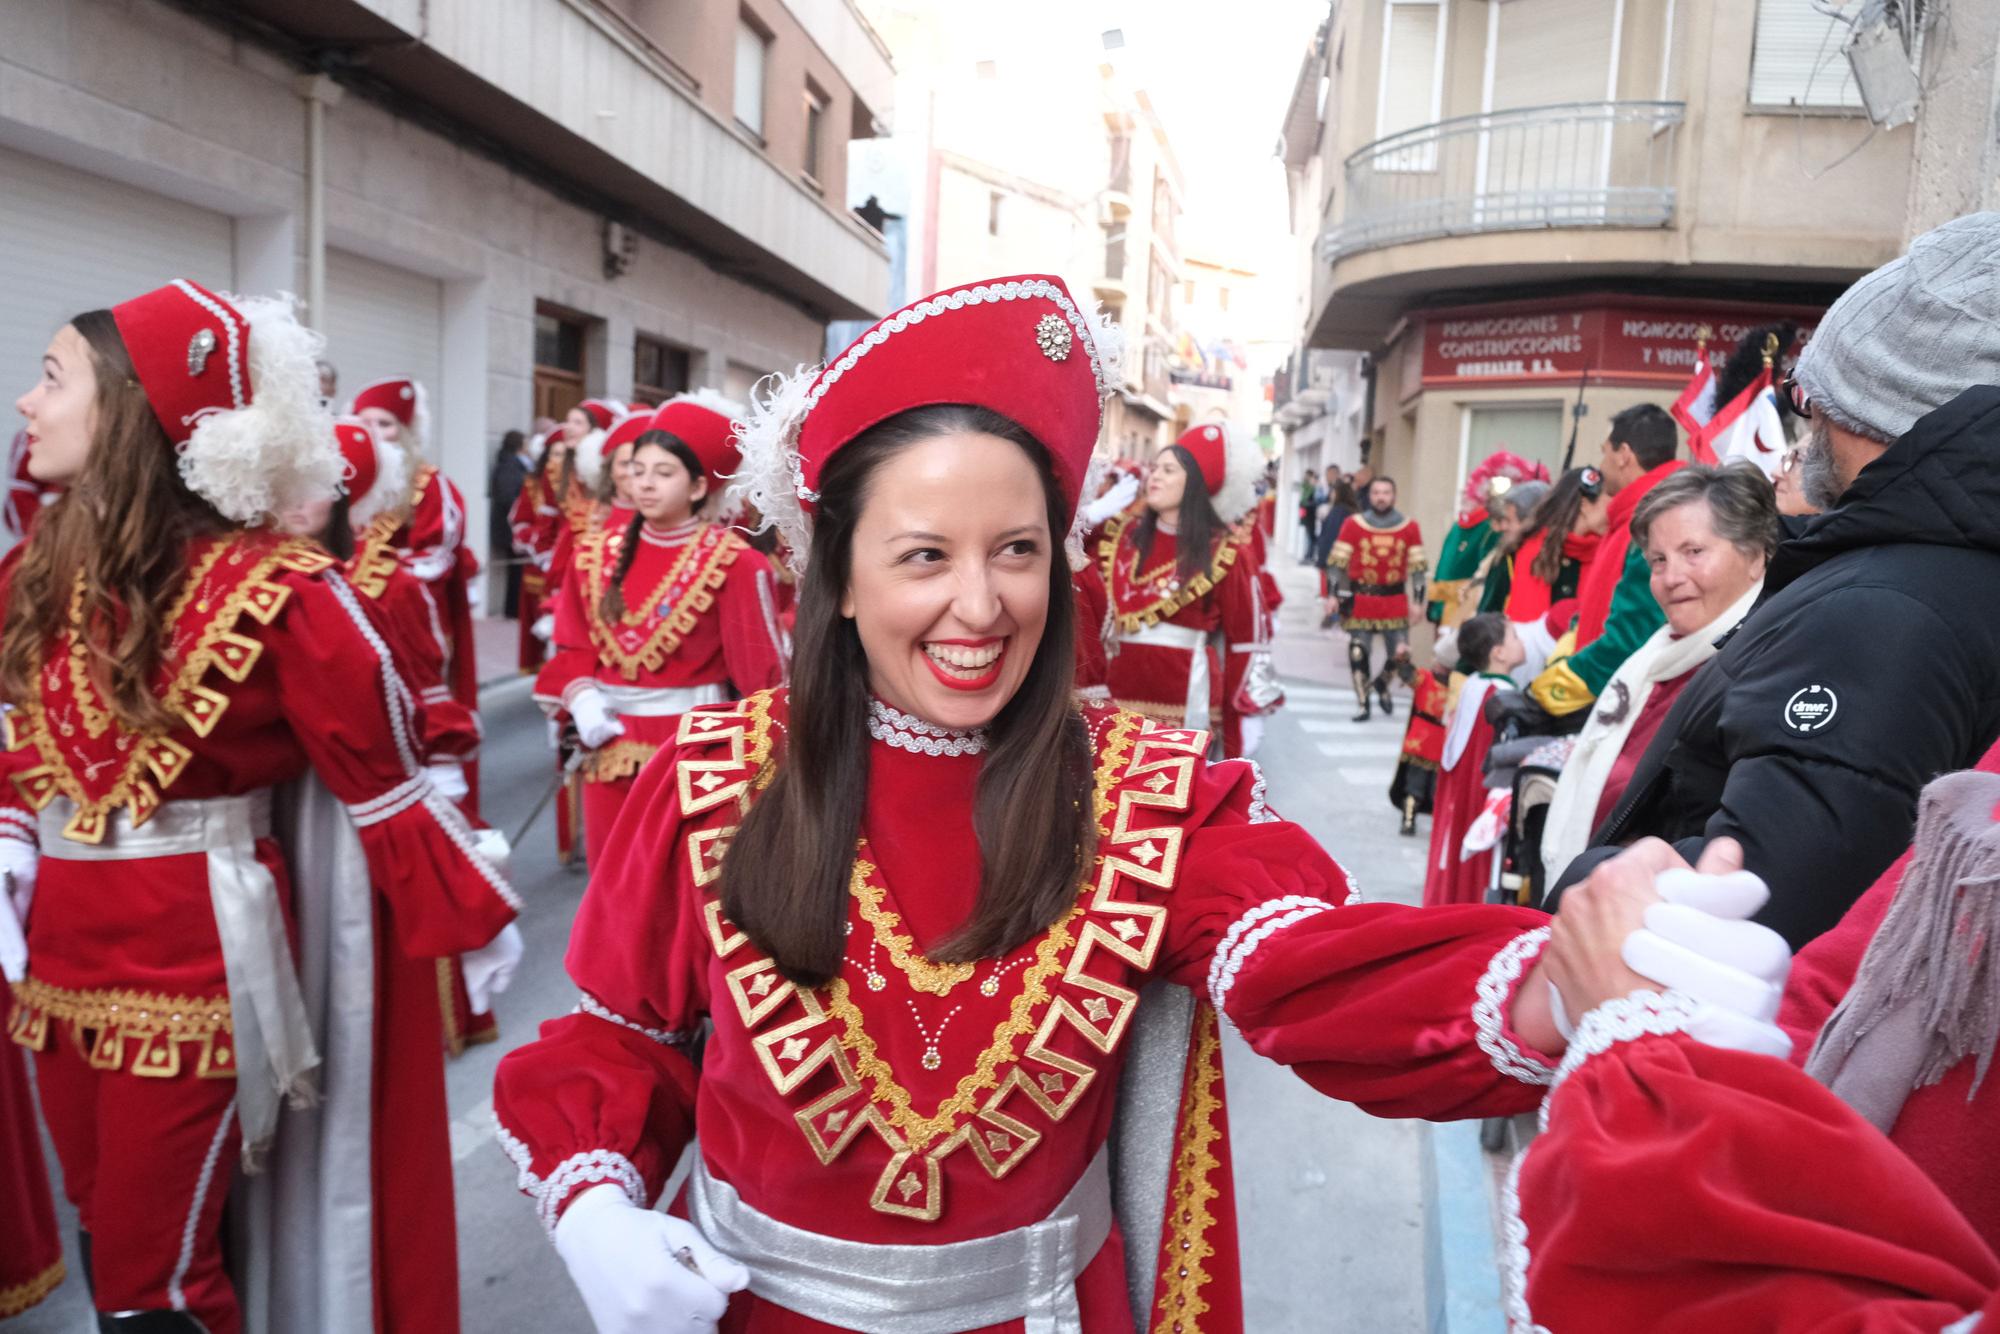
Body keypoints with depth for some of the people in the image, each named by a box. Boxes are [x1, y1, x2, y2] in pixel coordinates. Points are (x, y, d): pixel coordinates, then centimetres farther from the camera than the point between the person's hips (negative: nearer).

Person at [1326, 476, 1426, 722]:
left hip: (1395, 600, 1)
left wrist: (1415, 601, 3)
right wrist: (1336, 596, -3)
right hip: (1361, 599, -1)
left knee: (1400, 652, 0)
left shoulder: (1410, 528, 2)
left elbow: (1415, 568, 6)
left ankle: (1382, 684, 32)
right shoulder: (1353, 525, -3)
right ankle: (1363, 705, 14)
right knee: (1358, 653, 1)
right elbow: (1338, 563, 1)